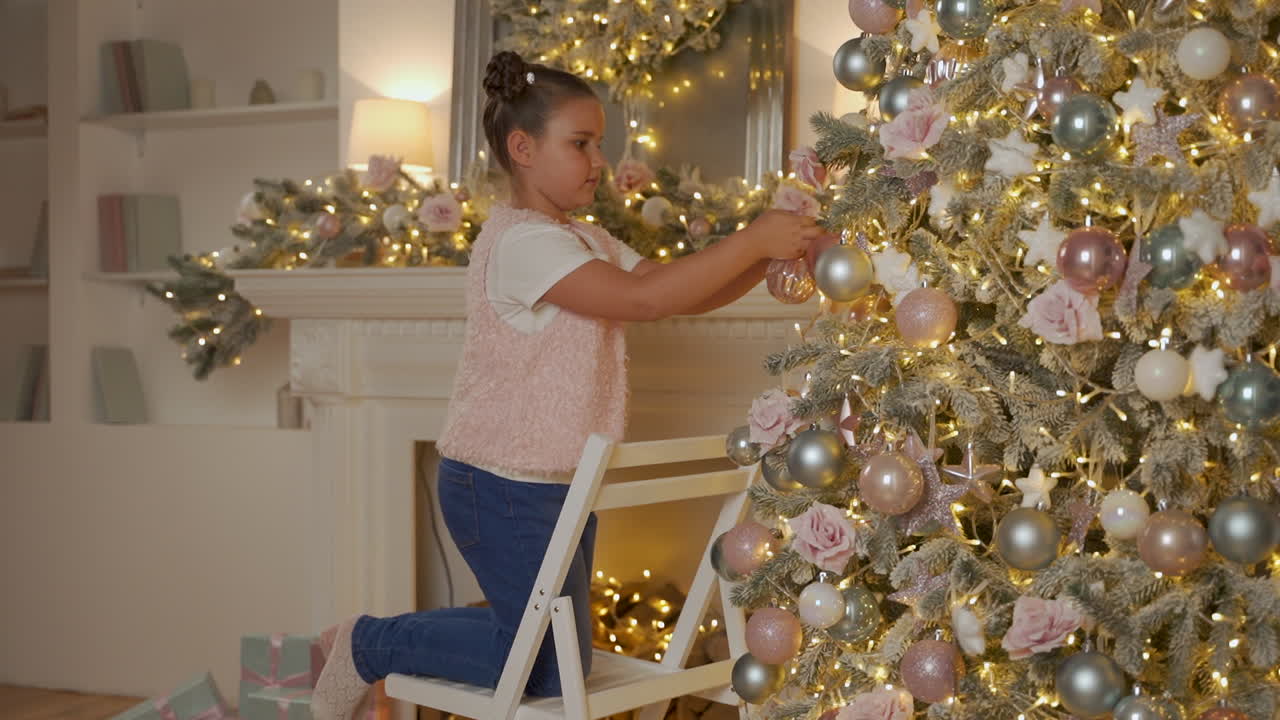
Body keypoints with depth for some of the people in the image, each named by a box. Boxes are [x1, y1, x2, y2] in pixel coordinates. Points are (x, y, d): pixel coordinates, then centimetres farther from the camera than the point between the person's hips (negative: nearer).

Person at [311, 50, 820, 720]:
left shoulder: (588, 240, 12)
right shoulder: (520, 239, -20)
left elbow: (686, 296, 7)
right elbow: (643, 297, -29)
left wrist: (767, 252, -8)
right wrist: (752, 240, -27)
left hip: (558, 485, 10)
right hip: (504, 488, -10)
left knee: (554, 642, 16)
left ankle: (373, 640, 28)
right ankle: (371, 645, 12)